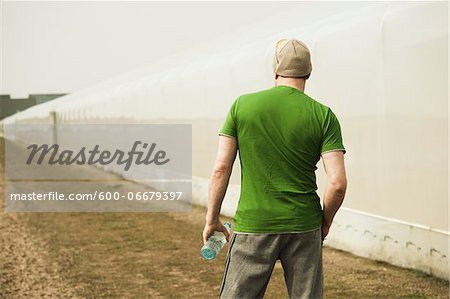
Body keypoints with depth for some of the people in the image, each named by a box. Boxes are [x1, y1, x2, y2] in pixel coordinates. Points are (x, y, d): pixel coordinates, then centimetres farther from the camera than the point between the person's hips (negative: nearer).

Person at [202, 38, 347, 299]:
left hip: (252, 225, 0)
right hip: (304, 228, 1)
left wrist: (212, 219, 8)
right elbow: (338, 183, -9)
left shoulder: (242, 105, -2)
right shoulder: (323, 116, -3)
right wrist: (325, 222, 9)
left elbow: (221, 169, -2)